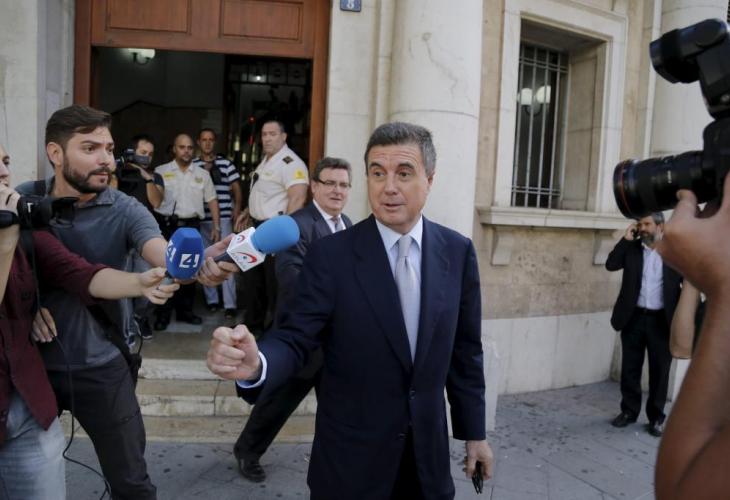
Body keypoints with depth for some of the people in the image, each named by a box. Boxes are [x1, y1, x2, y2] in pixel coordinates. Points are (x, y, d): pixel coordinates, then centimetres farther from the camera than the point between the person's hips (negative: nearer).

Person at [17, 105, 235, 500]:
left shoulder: (124, 211, -12)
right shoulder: (22, 200, -6)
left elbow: (164, 253, -30)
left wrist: (198, 262, -52)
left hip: (100, 367, -1)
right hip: (33, 362, 2)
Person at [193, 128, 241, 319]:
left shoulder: (226, 163, 3)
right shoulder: (193, 166, 7)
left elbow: (236, 188, 5)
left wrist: (237, 208, -6)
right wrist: (204, 171, -4)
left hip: (223, 218, -3)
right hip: (201, 219, 3)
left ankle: (230, 304, -2)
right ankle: (211, 299, 23)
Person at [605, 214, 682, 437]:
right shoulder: (632, 248, 5)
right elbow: (611, 264, -8)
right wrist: (626, 239, -10)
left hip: (661, 320, -2)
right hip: (634, 317, 2)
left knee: (659, 371, 7)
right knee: (630, 368, 10)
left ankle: (656, 417, 20)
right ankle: (629, 411, 24)